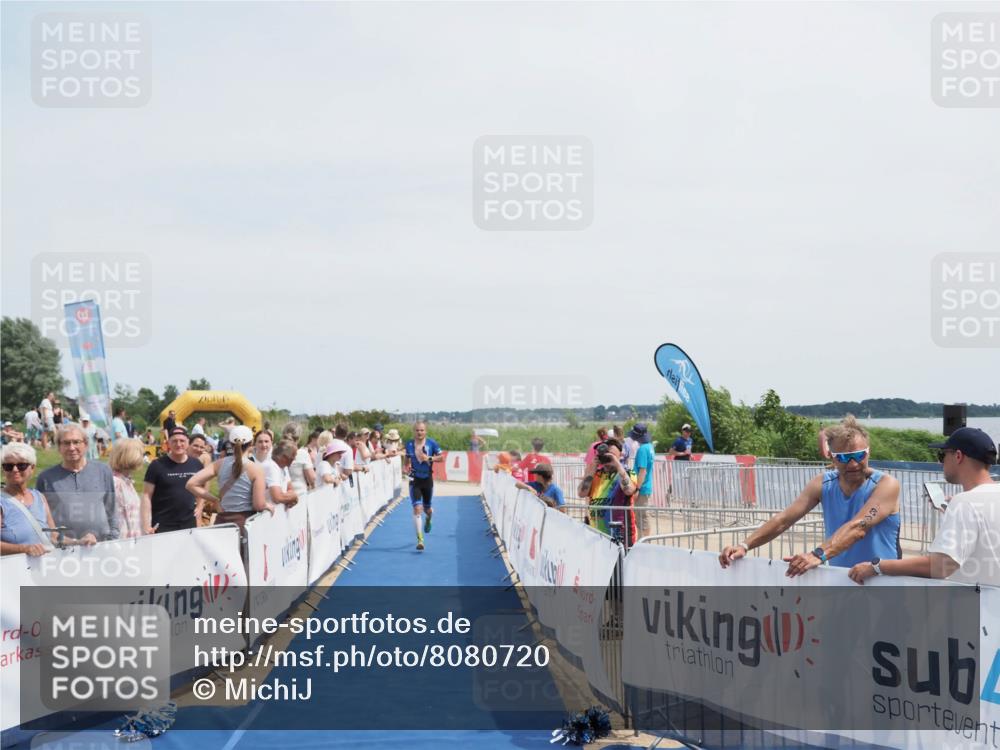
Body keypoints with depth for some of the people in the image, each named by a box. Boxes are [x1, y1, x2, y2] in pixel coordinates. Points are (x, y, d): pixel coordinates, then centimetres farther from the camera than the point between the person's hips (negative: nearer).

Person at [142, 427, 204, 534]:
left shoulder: (196, 464, 6)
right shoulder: (157, 466, -6)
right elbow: (147, 495, -7)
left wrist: (199, 506, 11)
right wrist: (147, 525, -14)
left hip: (189, 525, 4)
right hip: (161, 527, -4)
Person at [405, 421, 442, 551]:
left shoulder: (431, 443, -8)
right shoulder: (409, 444, -2)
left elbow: (441, 457, -4)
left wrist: (429, 458, -20)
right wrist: (407, 467, -4)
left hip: (427, 479, 0)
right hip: (415, 480, 0)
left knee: (427, 509, 15)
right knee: (417, 508, -14)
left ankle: (428, 519, 55)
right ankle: (420, 539, -12)